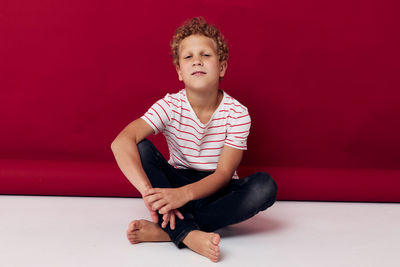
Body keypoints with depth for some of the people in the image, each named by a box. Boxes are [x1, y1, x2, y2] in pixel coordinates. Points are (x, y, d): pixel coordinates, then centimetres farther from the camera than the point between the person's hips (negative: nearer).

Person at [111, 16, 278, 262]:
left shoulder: (237, 113, -15)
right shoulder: (170, 106, -14)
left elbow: (224, 173, -20)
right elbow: (122, 141, -30)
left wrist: (184, 194, -40)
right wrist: (148, 191, -46)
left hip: (217, 190, 0)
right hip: (178, 182, 0)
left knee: (265, 186, -30)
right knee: (142, 148, -25)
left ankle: (164, 229, -31)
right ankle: (188, 234, -38)